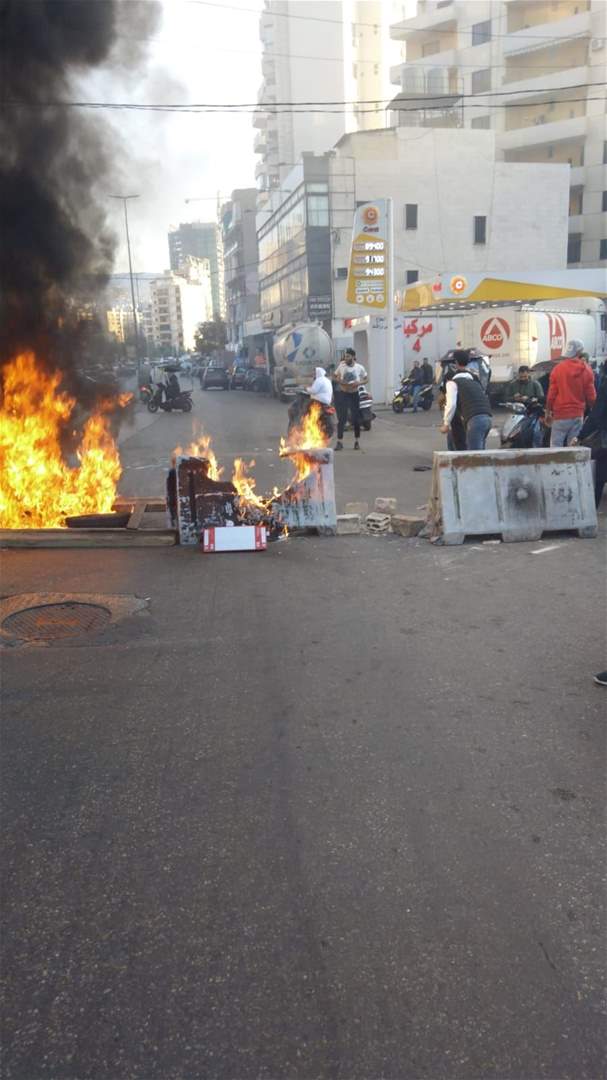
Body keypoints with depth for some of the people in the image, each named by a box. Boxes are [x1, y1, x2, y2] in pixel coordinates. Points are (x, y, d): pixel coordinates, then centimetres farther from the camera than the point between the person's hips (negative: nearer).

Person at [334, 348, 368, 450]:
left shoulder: (360, 368, -4)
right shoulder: (341, 365, -3)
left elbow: (366, 378, 6)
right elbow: (335, 377, 6)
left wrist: (359, 383, -15)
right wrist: (340, 382, -16)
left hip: (354, 394, 0)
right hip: (343, 394, 0)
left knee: (356, 418, 4)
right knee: (341, 418, -5)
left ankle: (357, 441, 17)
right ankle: (339, 441, 0)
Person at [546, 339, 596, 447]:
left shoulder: (558, 369, -8)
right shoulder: (586, 370, -2)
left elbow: (551, 394, -5)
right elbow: (591, 396, 2)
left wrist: (548, 411, 7)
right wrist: (588, 407, 22)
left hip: (561, 415, -2)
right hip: (578, 415, 3)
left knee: (555, 446, 1)